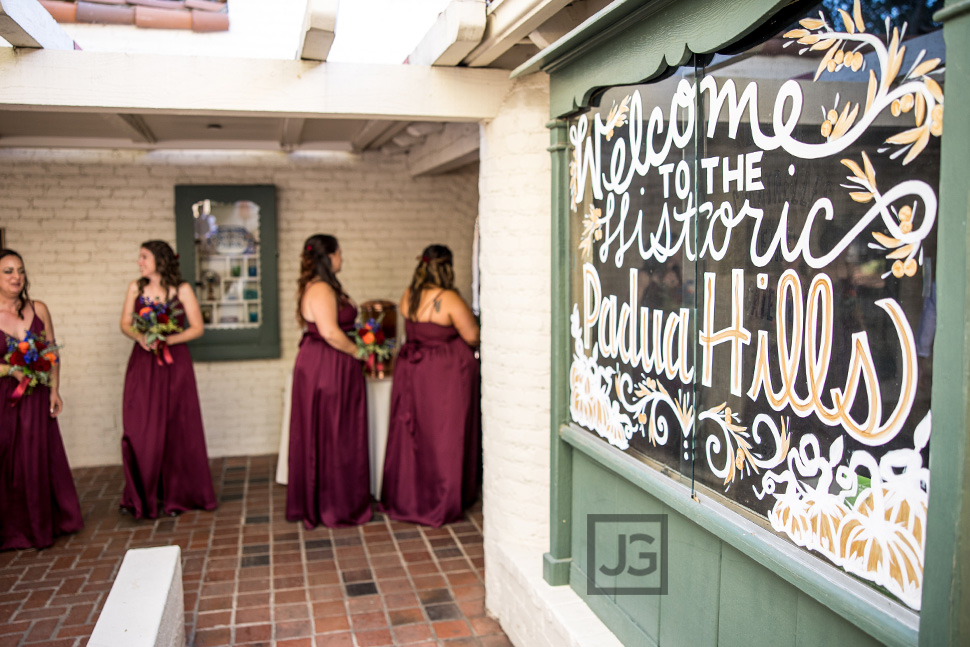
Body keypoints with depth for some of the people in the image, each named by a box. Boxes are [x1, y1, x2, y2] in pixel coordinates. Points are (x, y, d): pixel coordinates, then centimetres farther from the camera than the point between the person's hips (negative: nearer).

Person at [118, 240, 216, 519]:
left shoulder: (182, 289, -2)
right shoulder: (136, 288, 6)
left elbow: (197, 328, -2)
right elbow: (125, 324, 9)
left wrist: (168, 339, -15)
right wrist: (140, 337, -12)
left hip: (174, 362, -2)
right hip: (143, 363, 2)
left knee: (177, 429, 3)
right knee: (141, 430, -1)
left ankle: (177, 495, 17)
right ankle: (143, 497, 13)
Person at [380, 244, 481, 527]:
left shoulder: (407, 297, 2)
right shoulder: (448, 299, -18)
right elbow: (473, 337, -13)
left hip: (411, 370, 7)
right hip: (445, 374, -6)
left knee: (411, 434, 15)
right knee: (444, 436, 5)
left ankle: (405, 498, 27)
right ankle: (440, 503, 15)